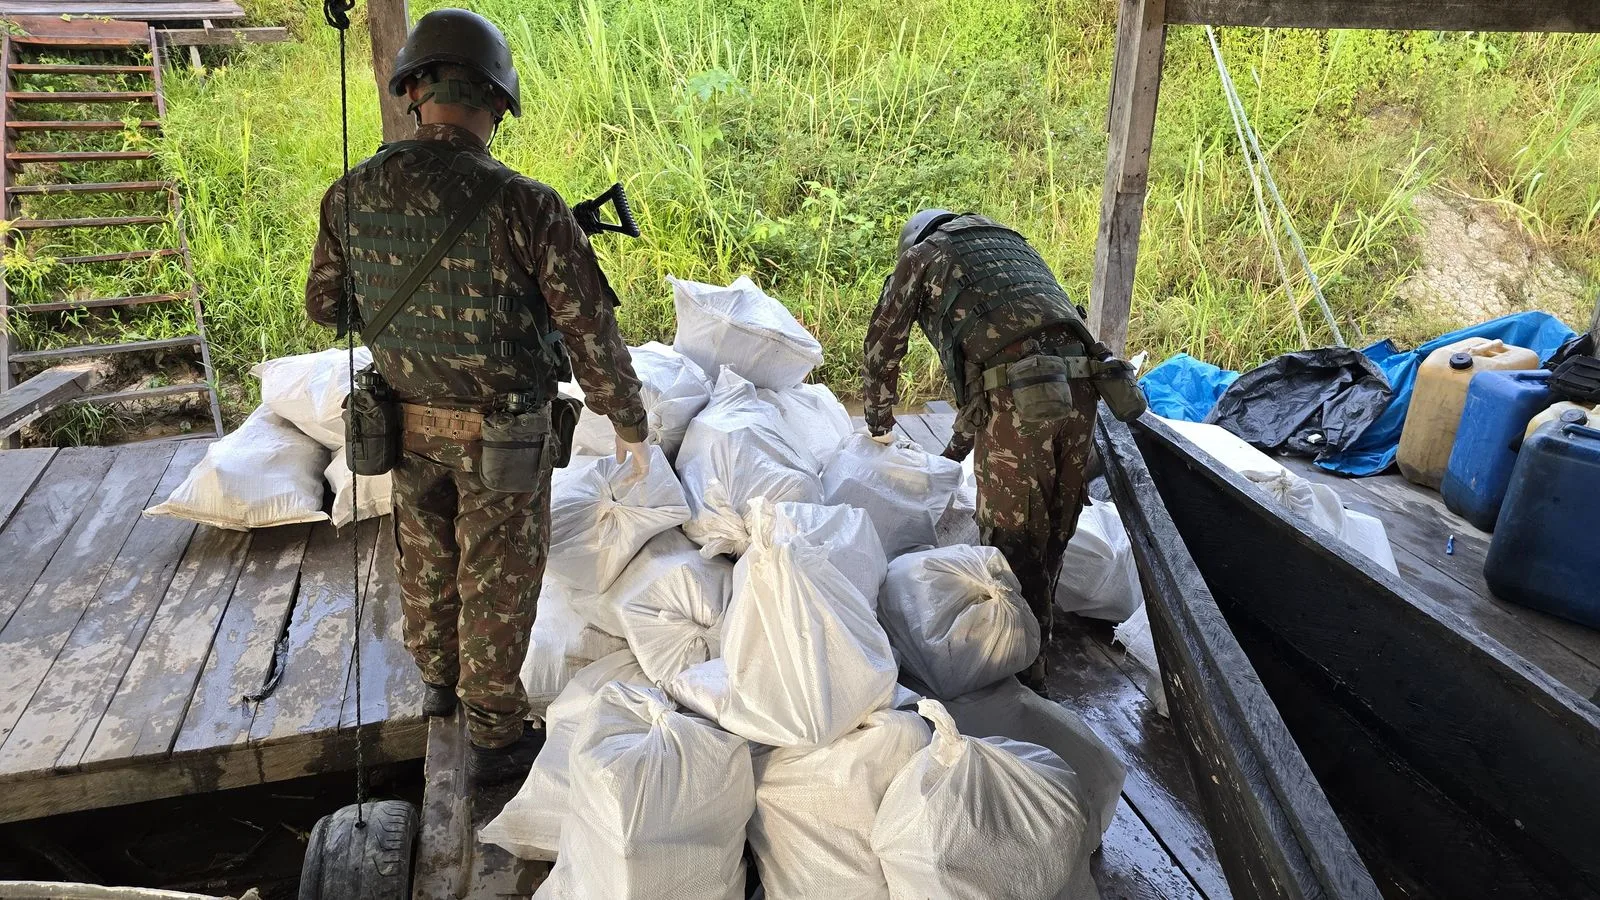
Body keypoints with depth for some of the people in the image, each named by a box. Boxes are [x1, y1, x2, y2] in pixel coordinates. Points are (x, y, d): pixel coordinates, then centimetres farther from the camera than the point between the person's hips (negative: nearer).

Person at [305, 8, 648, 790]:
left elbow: (325, 304, 4)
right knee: (497, 583, 11)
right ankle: (495, 740, 26)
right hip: (501, 434, -4)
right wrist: (629, 423, -6)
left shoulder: (352, 196, -11)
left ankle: (440, 677, 50)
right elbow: (592, 330, -20)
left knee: (429, 558, 26)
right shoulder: (524, 206, -26)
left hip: (409, 423, 5)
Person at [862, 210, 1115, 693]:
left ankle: (1023, 674, 13)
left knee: (1012, 541, 4)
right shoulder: (1012, 243, 36)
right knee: (1052, 536, 17)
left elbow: (882, 348, 25)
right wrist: (958, 446, 44)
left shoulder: (920, 254, 19)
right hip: (1078, 388, 6)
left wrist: (879, 426, 42)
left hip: (1018, 400, -6)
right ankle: (1035, 644, 32)